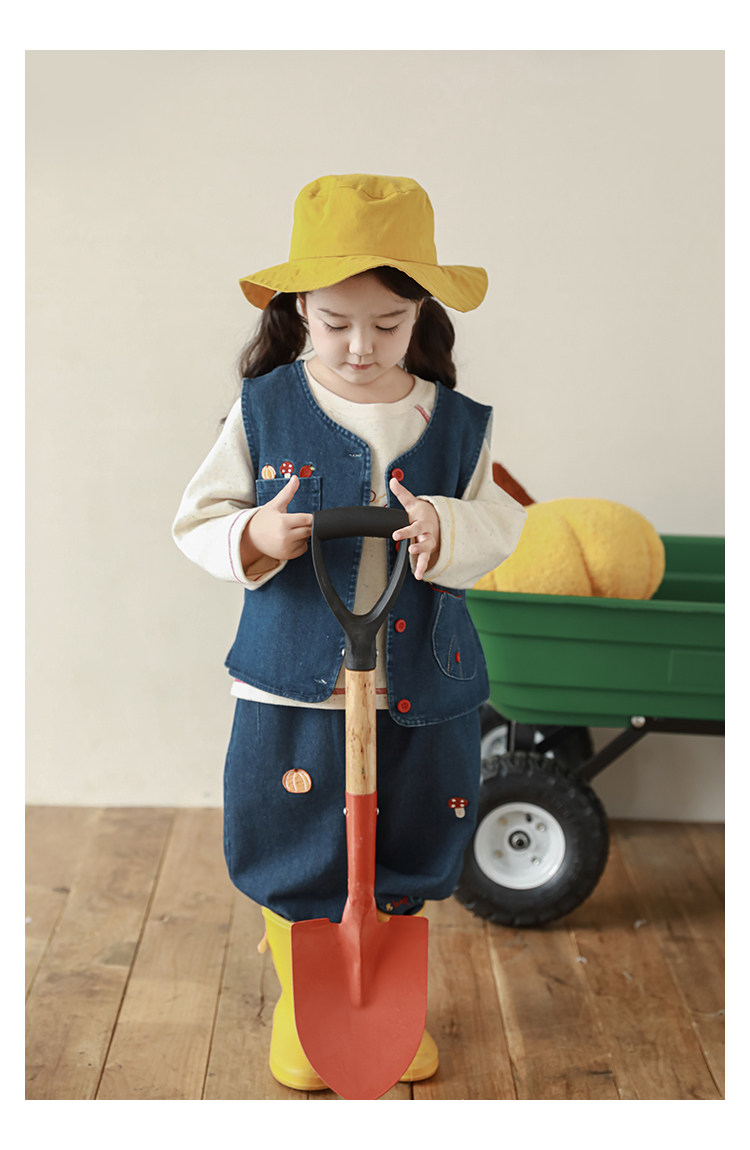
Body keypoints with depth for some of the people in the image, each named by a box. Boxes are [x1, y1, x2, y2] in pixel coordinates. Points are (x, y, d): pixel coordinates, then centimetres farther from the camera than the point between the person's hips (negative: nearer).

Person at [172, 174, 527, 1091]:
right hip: (292, 688, -1)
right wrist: (251, 536, -22)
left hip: (422, 692, 2)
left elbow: (500, 529, 0)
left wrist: (449, 531, -21)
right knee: (292, 861, 10)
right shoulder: (264, 411, -5)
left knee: (408, 866, 15)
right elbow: (197, 519, -1)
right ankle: (298, 1002, 35)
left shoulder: (456, 424, -1)